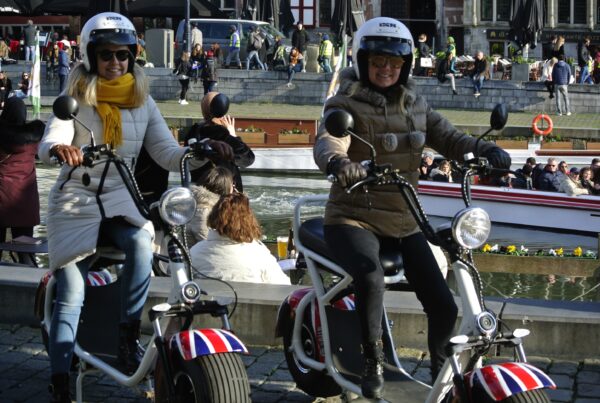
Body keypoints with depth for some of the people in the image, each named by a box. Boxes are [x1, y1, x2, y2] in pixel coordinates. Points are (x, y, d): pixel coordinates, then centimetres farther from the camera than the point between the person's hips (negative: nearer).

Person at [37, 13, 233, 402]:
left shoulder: (143, 102, 4)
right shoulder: (75, 99, -5)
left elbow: (168, 153, -1)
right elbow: (48, 143, -20)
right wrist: (59, 148, -45)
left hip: (120, 199, 2)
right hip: (75, 201, -2)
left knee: (142, 242, -32)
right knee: (71, 297, -9)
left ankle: (129, 334, -20)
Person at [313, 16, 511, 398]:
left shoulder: (414, 104, 12)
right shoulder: (346, 105, -6)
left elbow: (446, 136, 3)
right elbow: (327, 143, -25)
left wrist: (484, 148, -17)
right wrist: (340, 164, -48)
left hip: (405, 222, 5)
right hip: (354, 218, -5)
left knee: (444, 306, 0)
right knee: (371, 278, -36)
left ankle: (441, 368, 29)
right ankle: (374, 363, -16)